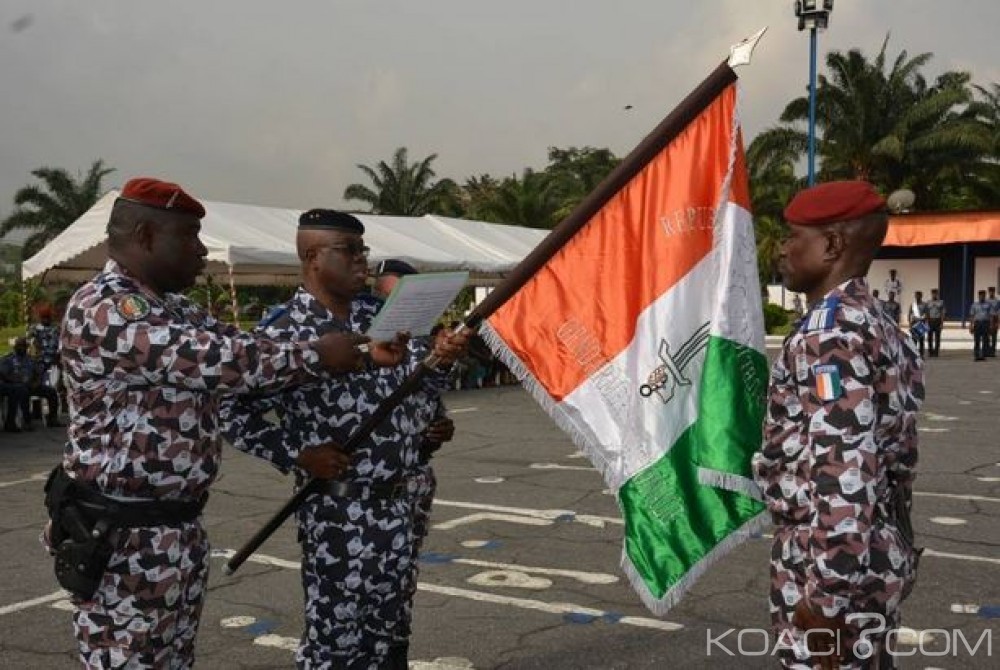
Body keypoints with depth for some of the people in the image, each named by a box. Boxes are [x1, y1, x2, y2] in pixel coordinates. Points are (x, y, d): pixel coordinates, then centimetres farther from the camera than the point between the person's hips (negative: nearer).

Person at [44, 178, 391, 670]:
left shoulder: (174, 310, 13)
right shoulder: (103, 309, -18)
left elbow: (239, 349, 5)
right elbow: (216, 361, -26)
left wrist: (358, 355, -6)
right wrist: (317, 356, -17)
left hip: (180, 530, 9)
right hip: (121, 537, -9)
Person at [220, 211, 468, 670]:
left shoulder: (379, 312, 7)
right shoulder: (284, 332, -13)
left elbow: (417, 383, 11)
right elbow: (235, 414, -12)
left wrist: (438, 358, -10)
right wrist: (299, 455, -17)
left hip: (401, 499, 7)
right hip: (339, 510, -6)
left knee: (390, 627, 19)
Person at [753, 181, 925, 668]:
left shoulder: (829, 331, -18)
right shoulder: (878, 326, 12)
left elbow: (844, 473, -26)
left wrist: (826, 595, -23)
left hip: (838, 565, -10)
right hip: (879, 557, 10)